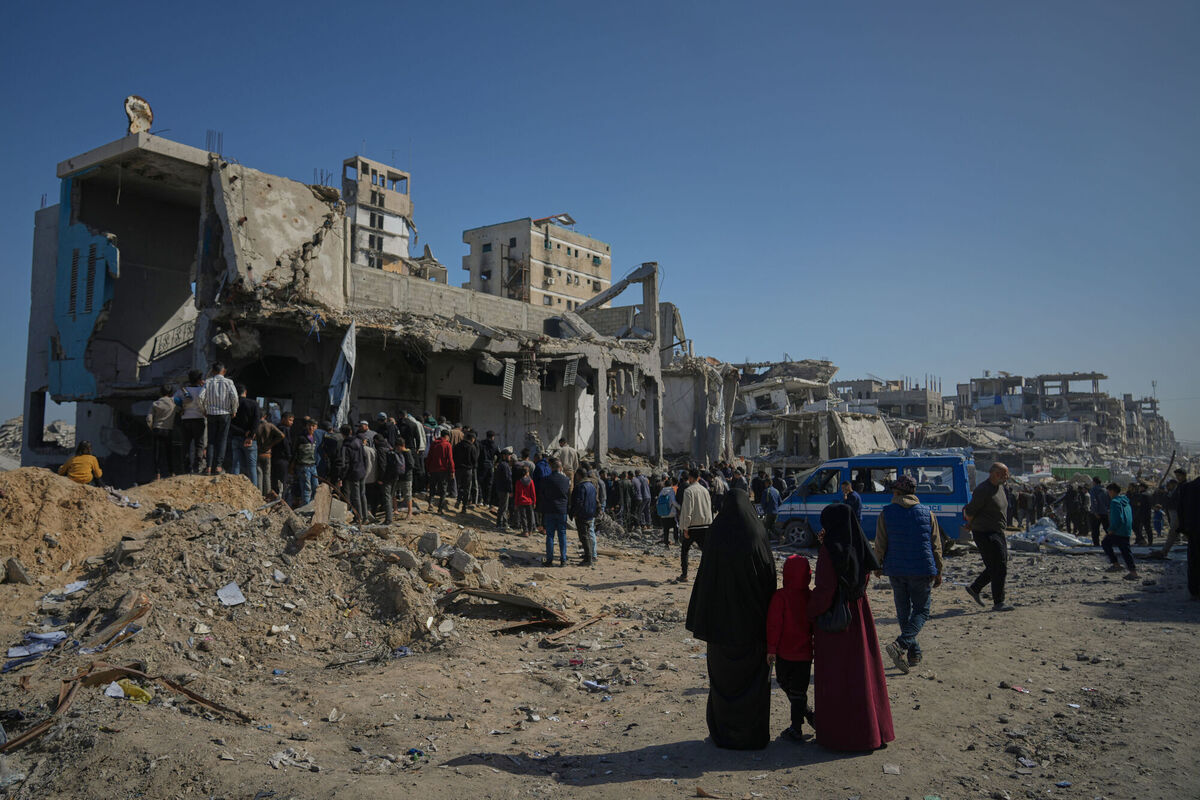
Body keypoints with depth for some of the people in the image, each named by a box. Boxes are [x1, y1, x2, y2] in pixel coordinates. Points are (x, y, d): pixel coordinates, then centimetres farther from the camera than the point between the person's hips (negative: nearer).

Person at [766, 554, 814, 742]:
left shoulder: (780, 596, -14)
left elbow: (774, 624, -14)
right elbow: (815, 625, 8)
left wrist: (771, 648, -7)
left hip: (785, 652, -4)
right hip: (805, 652, 4)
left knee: (784, 682, 14)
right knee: (799, 690, 11)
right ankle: (797, 727, 13)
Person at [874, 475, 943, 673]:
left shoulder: (886, 513, -3)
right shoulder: (927, 513, 1)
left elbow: (880, 545, -2)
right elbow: (936, 546, 4)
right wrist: (938, 572, 12)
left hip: (895, 571, 1)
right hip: (921, 570, -1)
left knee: (903, 612, 13)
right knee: (921, 611, 6)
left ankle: (914, 653, 17)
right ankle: (901, 645, -16)